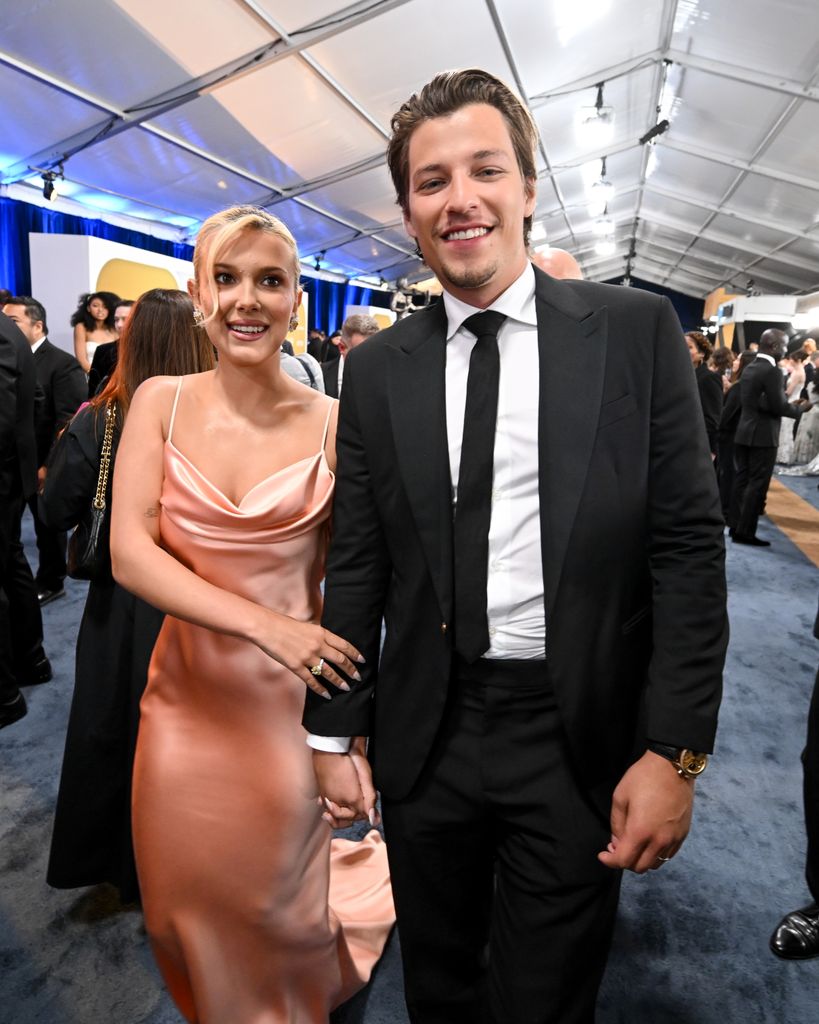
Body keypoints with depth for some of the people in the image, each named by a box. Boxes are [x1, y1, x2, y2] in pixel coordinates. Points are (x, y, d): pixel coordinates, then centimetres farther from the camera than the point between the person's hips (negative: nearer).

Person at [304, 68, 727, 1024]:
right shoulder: (377, 368, 1)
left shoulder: (635, 329, -5)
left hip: (579, 741, -2)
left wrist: (675, 749, -10)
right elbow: (356, 563, 3)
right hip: (425, 737, 3)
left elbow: (688, 543, -7)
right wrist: (334, 730, 3)